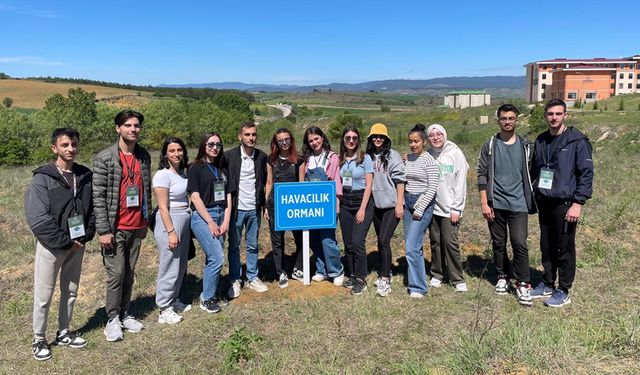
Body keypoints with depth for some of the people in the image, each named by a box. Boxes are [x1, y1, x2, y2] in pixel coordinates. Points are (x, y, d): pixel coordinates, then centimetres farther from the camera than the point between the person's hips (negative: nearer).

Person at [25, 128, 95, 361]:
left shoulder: (85, 176, 2)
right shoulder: (43, 178, -11)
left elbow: (92, 208, 7)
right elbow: (37, 218, -17)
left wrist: (85, 236, -7)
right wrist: (64, 241, -17)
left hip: (77, 245, 5)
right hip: (51, 246, -4)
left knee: (70, 292, 16)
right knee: (43, 296, 6)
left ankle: (63, 333, 33)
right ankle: (39, 339, 23)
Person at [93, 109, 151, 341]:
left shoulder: (144, 156, 7)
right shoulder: (104, 158, -9)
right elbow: (98, 196, -11)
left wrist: (146, 220, 15)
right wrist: (103, 230, -14)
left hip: (137, 227, 5)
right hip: (115, 228, -5)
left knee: (129, 273, 13)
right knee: (116, 274, 0)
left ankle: (125, 314, 27)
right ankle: (113, 319, 16)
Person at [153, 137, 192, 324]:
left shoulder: (182, 172, 8)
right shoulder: (162, 175, -14)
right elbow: (163, 207, -16)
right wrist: (171, 232, -18)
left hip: (184, 220, 8)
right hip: (169, 221, -8)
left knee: (181, 265, 17)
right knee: (169, 266, -1)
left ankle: (173, 300, 32)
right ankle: (164, 309, 11)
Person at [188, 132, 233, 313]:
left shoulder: (222, 170, 14)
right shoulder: (196, 168, -3)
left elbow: (228, 197, 10)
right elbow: (195, 197, -9)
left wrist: (226, 221, -1)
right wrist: (211, 222, -12)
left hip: (221, 216, 6)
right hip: (202, 217, -6)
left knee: (212, 259, 10)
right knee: (217, 258, -12)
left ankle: (209, 295, 24)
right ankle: (206, 300, 3)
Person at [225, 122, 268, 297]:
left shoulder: (262, 156, 2)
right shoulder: (229, 156, -7)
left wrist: (264, 203, 6)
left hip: (254, 208, 2)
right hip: (236, 208, -2)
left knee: (253, 245, 12)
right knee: (234, 246, 7)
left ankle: (253, 278, 24)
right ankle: (235, 280, 19)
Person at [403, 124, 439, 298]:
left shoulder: (428, 160, -10)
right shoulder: (408, 158, 9)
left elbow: (432, 188, -13)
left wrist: (419, 210, -14)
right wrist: (403, 203, 5)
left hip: (423, 204, -7)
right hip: (408, 203, 7)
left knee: (411, 247, -12)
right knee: (413, 246, 11)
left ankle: (418, 287, -2)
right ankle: (417, 279, 24)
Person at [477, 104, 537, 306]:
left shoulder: (526, 146, 6)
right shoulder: (490, 146, 2)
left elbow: (531, 173, 11)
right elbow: (482, 175, 0)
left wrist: (531, 200, 7)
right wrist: (484, 203, -6)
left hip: (518, 204, 0)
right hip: (496, 204, 0)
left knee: (520, 243, -7)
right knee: (498, 243, 10)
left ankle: (522, 284, 3)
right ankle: (502, 277, 27)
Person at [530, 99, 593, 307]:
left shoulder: (577, 141, -8)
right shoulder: (541, 141, 9)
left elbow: (586, 173, -10)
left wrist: (578, 203, -15)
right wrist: (535, 196, 11)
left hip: (565, 203, -5)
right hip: (544, 202, 6)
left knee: (564, 249, 4)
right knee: (546, 247, 14)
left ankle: (563, 291, 16)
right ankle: (547, 284, 29)